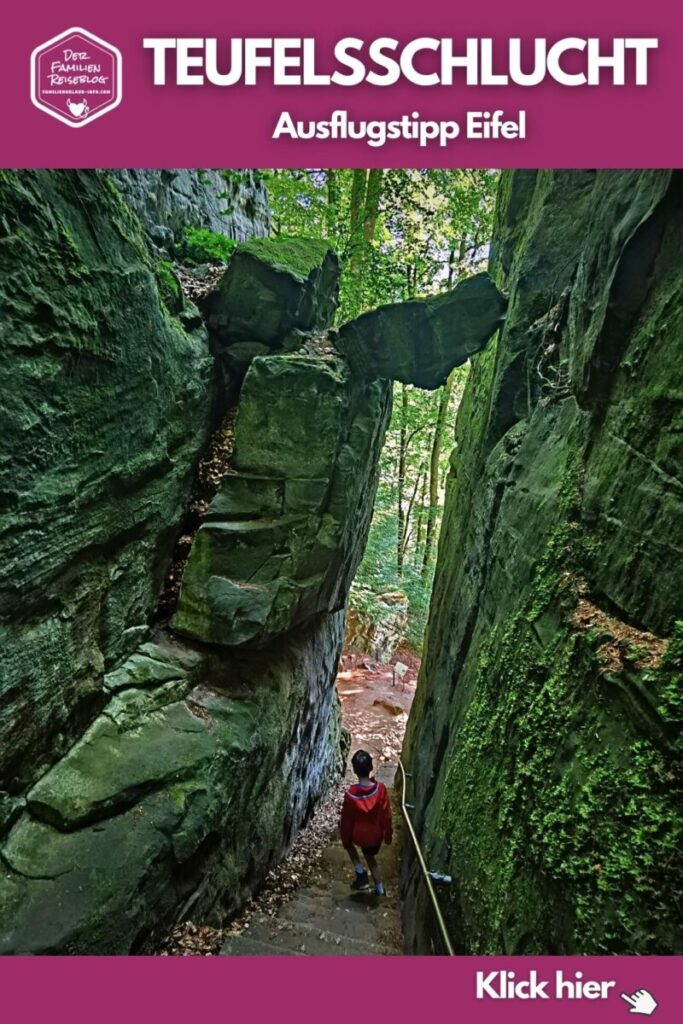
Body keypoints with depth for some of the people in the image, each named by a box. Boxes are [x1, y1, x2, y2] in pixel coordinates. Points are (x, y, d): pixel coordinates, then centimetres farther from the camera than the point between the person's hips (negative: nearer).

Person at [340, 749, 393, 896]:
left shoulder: (350, 794, -29)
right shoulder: (381, 788, -24)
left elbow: (346, 820, -14)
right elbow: (386, 815, -11)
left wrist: (345, 841, 5)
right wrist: (387, 836, 7)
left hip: (358, 835, -3)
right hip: (375, 834, 3)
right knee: (370, 857, 32)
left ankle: (361, 874, 22)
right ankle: (380, 890, 43)